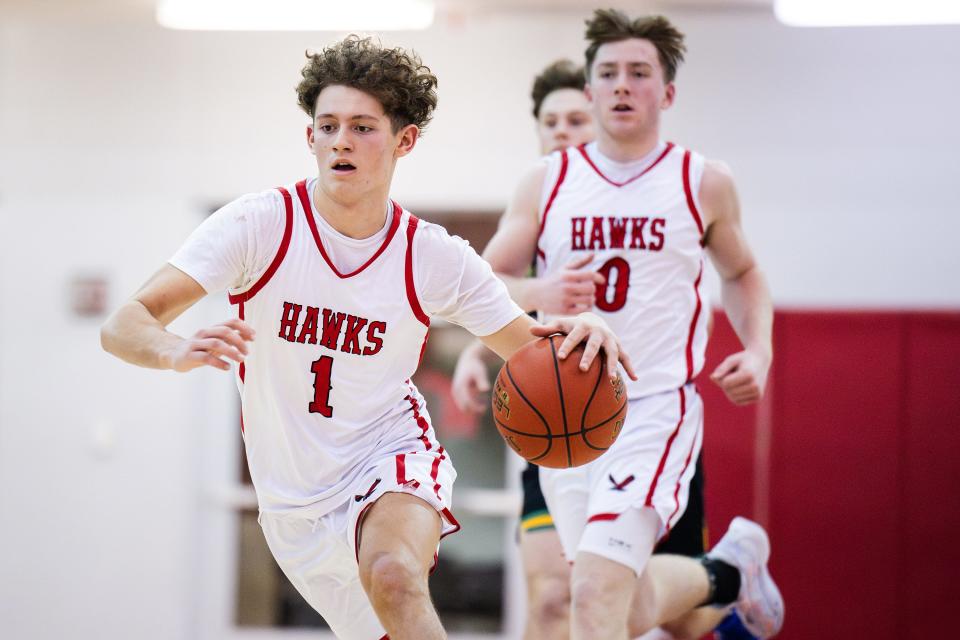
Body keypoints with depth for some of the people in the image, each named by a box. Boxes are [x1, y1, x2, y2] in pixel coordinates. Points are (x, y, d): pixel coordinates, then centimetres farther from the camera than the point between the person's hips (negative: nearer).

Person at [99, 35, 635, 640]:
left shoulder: (436, 259, -10)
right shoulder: (262, 224, -15)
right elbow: (124, 326, -20)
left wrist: (577, 331, -21)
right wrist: (179, 352, -44)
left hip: (389, 456, -1)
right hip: (295, 501, 2)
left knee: (393, 575, -34)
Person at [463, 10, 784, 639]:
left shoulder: (703, 182, 3)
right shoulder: (546, 182, 5)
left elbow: (742, 272, 20)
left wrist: (758, 352, 2)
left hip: (656, 408, -4)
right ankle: (729, 570, 46)